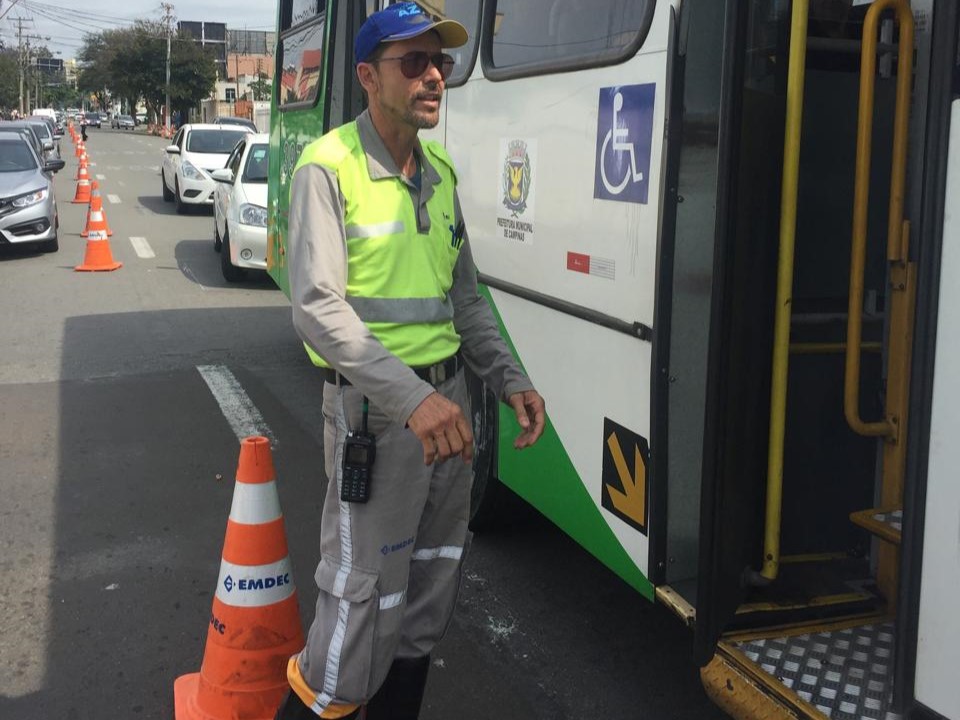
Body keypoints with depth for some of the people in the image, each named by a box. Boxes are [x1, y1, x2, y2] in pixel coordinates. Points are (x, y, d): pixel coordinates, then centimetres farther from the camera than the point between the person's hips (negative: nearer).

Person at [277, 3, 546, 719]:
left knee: (433, 585, 17)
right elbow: (318, 310, -20)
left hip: (448, 399, 8)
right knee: (366, 592, -3)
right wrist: (411, 397, -30)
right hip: (374, 408, -7)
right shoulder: (328, 169, -11)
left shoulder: (441, 170, 11)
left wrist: (511, 378, 5)